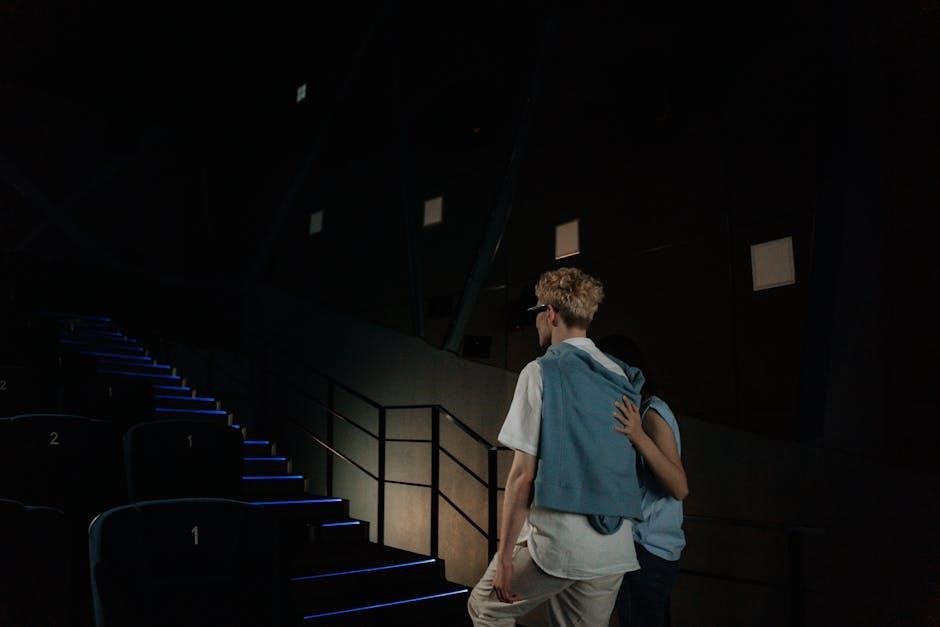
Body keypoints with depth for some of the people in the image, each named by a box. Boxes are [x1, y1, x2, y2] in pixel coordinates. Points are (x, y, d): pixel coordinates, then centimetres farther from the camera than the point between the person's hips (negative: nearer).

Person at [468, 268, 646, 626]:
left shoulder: (542, 372, -8)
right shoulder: (623, 379, 11)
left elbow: (522, 474, -11)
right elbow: (626, 463, 16)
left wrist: (505, 554, -6)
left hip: (556, 539, -6)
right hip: (615, 549, 6)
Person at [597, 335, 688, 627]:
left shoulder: (652, 413, -14)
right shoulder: (639, 410, 14)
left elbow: (680, 488, -23)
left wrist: (639, 437, -33)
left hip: (647, 551, -9)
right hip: (642, 547, 9)